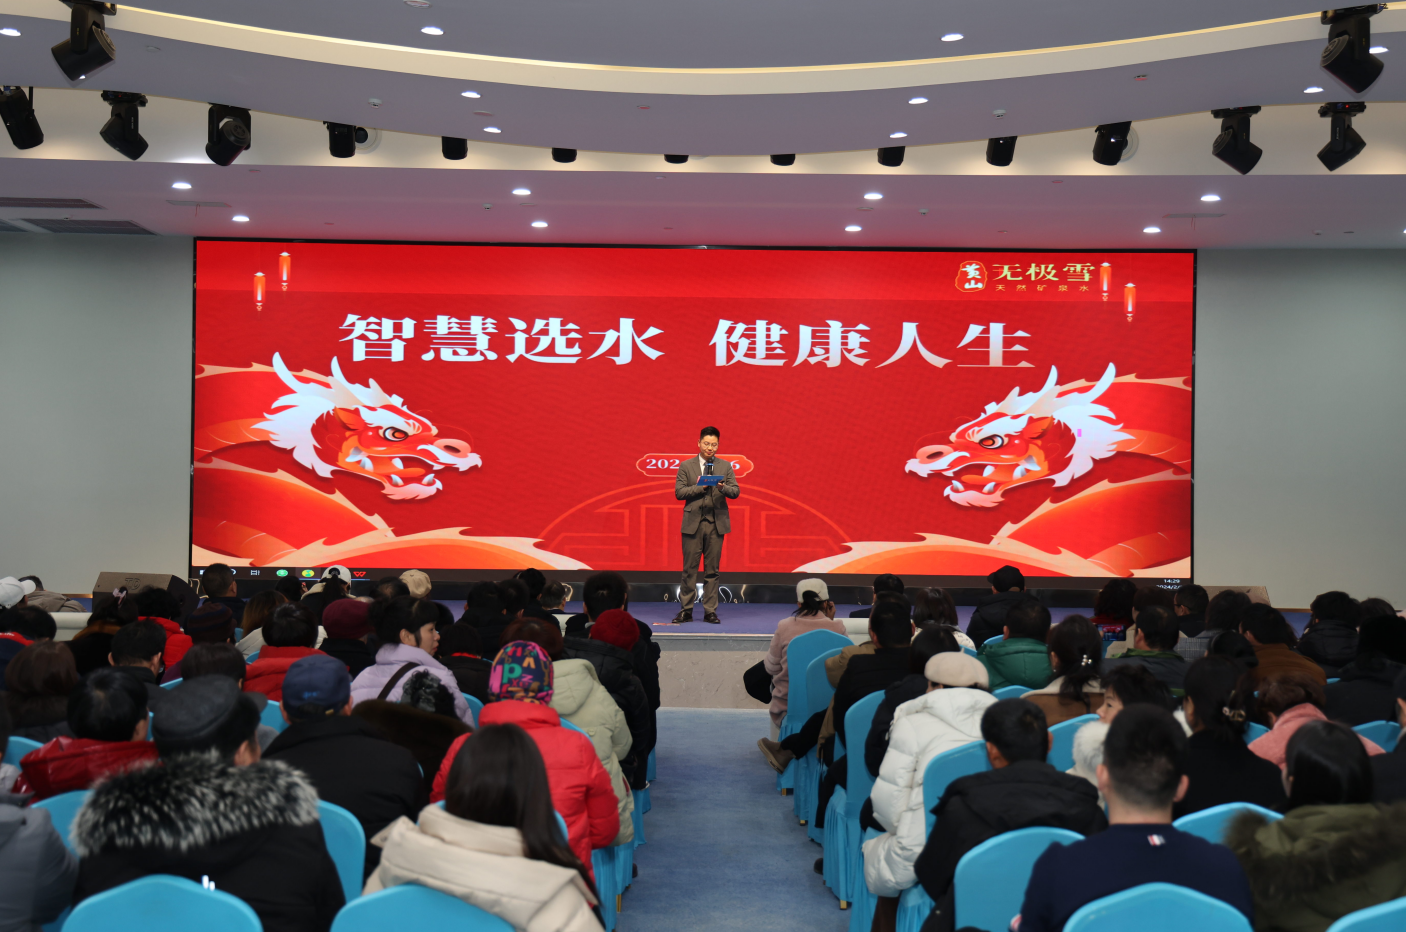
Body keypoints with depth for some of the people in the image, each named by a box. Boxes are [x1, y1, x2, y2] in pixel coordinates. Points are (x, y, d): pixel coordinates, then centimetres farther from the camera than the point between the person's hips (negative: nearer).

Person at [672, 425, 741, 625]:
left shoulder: (725, 466, 8)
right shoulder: (686, 466, 4)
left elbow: (736, 491, 1)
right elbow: (679, 492, -2)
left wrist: (723, 487, -19)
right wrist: (698, 487, -15)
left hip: (716, 523, 1)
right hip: (693, 523, -1)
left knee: (712, 569, 4)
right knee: (690, 569, 0)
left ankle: (710, 611, 9)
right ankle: (686, 611, 7)